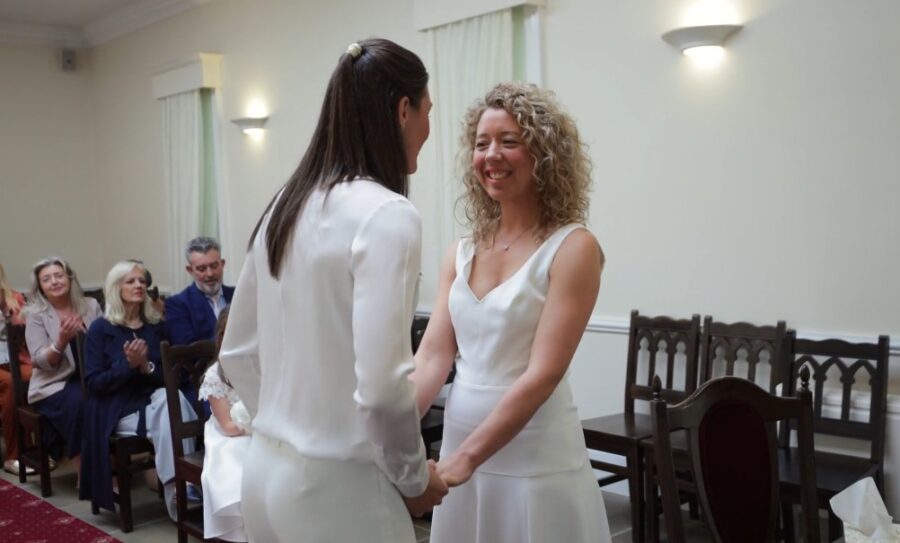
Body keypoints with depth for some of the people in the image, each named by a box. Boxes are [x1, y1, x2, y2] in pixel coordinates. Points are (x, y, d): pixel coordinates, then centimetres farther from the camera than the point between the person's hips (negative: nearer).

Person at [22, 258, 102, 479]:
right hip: (54, 384, -3)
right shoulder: (36, 315, 1)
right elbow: (42, 362, -8)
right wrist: (62, 340, -25)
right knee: (78, 403, -34)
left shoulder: (91, 306, 8)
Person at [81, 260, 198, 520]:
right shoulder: (100, 328, -1)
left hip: (153, 401, 4)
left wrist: (146, 366, -13)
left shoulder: (157, 326, 10)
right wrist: (127, 364, -20)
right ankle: (179, 486, -21)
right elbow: (94, 383, -7)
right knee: (171, 415, -31)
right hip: (118, 410, -3)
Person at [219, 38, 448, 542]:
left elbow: (237, 355, 12)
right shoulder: (387, 214, -18)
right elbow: (381, 385, -25)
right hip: (338, 486, -7)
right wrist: (414, 477, -9)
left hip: (268, 471, 8)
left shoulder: (285, 207, 6)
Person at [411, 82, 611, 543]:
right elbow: (432, 354, 1)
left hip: (535, 460, -5)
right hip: (460, 443, 5)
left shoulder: (572, 247, -10)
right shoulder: (462, 253, 6)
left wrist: (464, 459, -23)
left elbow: (542, 374, -17)